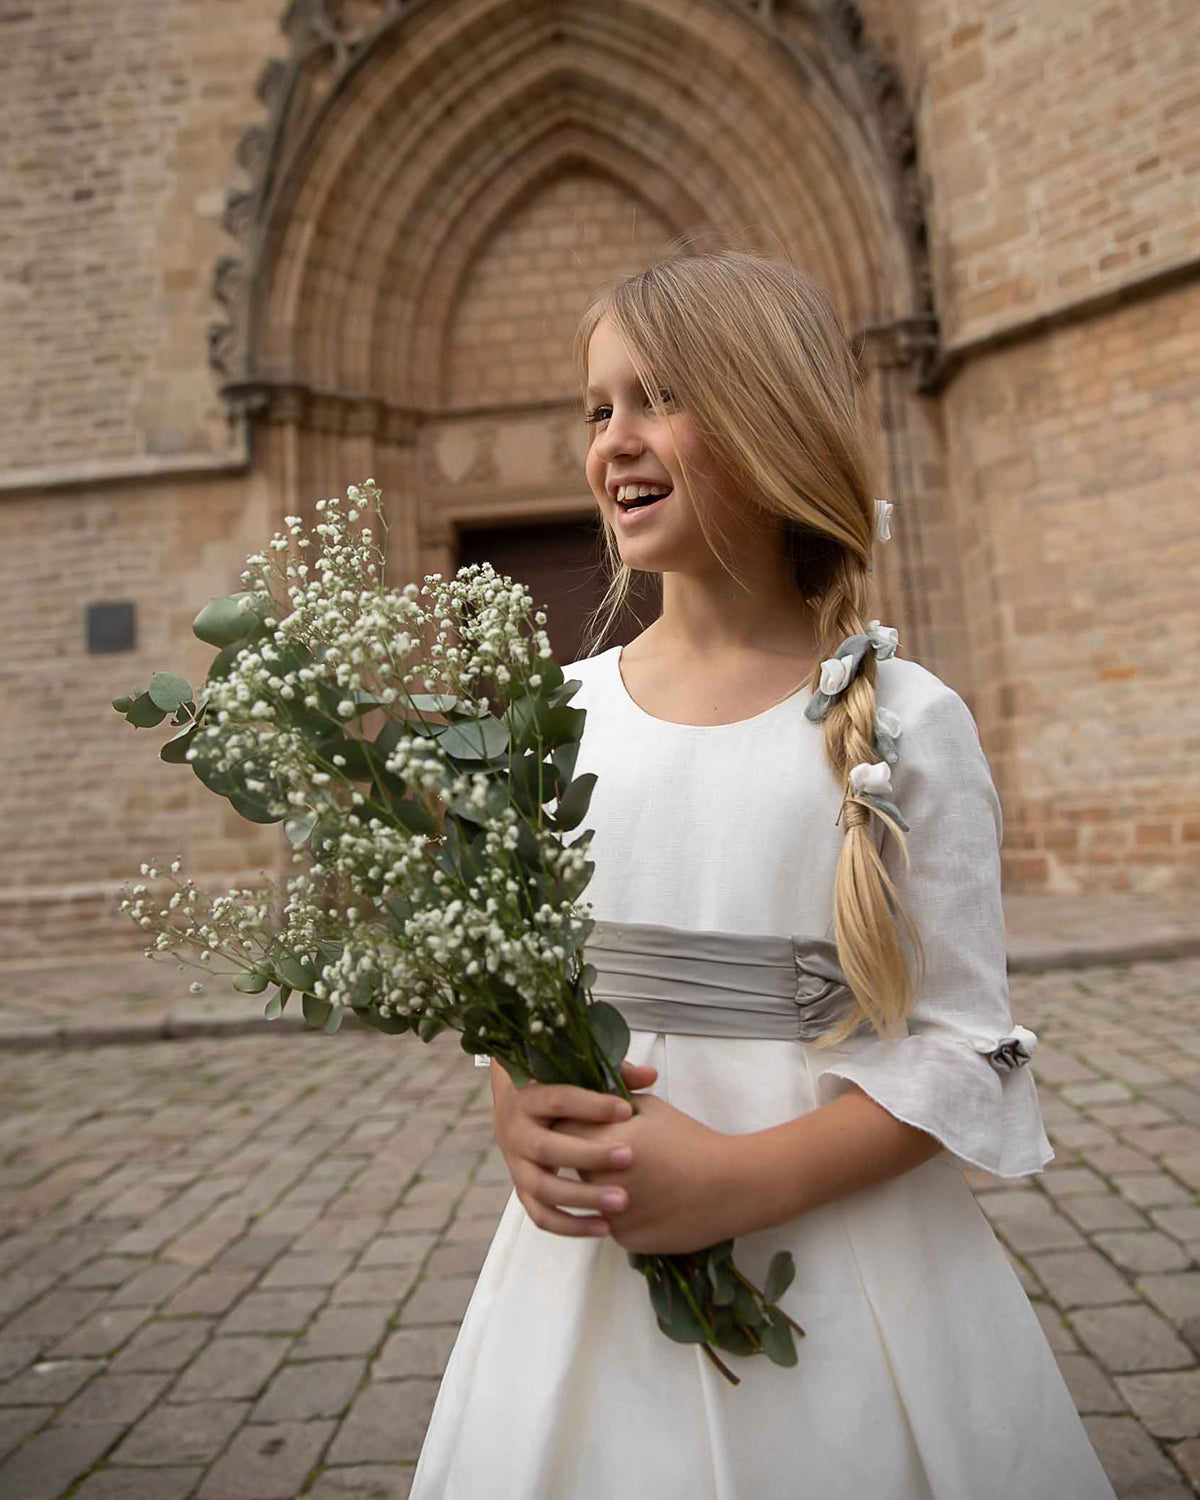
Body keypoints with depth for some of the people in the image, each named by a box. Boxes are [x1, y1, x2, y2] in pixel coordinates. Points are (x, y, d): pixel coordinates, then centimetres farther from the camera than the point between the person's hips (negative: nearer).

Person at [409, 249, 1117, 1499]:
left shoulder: (902, 721, -10)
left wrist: (743, 1178, -19)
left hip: (834, 1244, -2)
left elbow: (966, 1048, -9)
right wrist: (517, 1112, -12)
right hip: (590, 1251, 3)